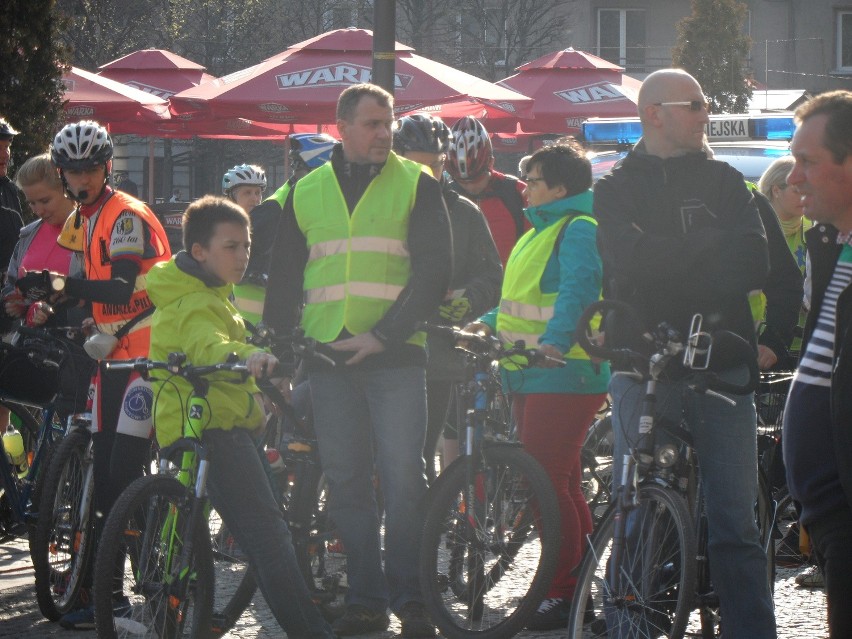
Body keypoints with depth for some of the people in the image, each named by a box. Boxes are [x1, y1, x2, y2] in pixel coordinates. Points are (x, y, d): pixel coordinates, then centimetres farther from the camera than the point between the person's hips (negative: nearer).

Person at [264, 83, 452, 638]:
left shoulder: (417, 186, 3)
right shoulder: (307, 192, 13)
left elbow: (433, 273, -3)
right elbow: (284, 280, 18)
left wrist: (382, 335, -11)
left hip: (395, 356, -3)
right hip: (328, 357, 3)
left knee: (403, 478, -8)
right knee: (346, 484, 4)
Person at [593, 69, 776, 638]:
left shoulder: (724, 181, 14)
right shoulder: (617, 190, 8)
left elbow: (754, 264, -2)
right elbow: (631, 264, -11)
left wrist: (668, 263, -13)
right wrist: (711, 244, -7)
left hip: (721, 369, 1)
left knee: (735, 521, -3)